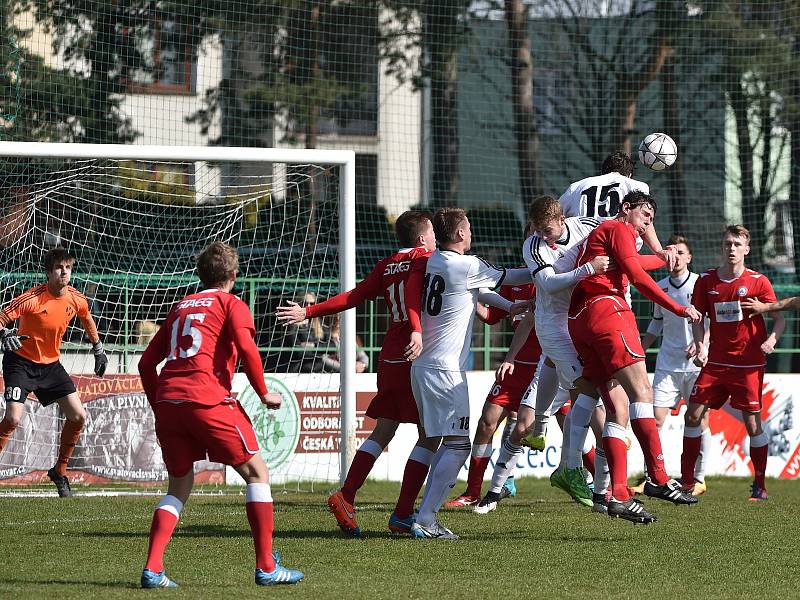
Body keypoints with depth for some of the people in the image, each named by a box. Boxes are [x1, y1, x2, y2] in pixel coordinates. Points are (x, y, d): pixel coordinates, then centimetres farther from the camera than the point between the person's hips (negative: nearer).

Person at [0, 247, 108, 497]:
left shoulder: (76, 299, -6)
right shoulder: (32, 298, -22)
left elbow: (87, 318, 17)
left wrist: (98, 349, 26)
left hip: (51, 364, 5)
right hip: (21, 362, -5)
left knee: (78, 416, -1)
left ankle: (59, 471, 17)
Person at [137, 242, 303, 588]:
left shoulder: (180, 307, 25)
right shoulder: (231, 304, 9)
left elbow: (147, 362, 23)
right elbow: (246, 348, -9)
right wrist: (263, 394, 1)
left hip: (167, 401, 5)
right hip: (207, 400, -5)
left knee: (179, 486, 17)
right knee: (256, 472, 7)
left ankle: (152, 569, 0)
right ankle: (266, 567, 2)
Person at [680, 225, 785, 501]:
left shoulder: (758, 281, -5)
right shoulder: (706, 280, 3)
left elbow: (780, 318, -3)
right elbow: (698, 317, 12)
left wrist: (772, 339, -23)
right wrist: (700, 346, -5)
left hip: (749, 363, -3)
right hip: (716, 362, 3)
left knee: (752, 421, -5)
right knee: (694, 414, -3)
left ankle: (760, 485, 6)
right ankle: (686, 481, 7)